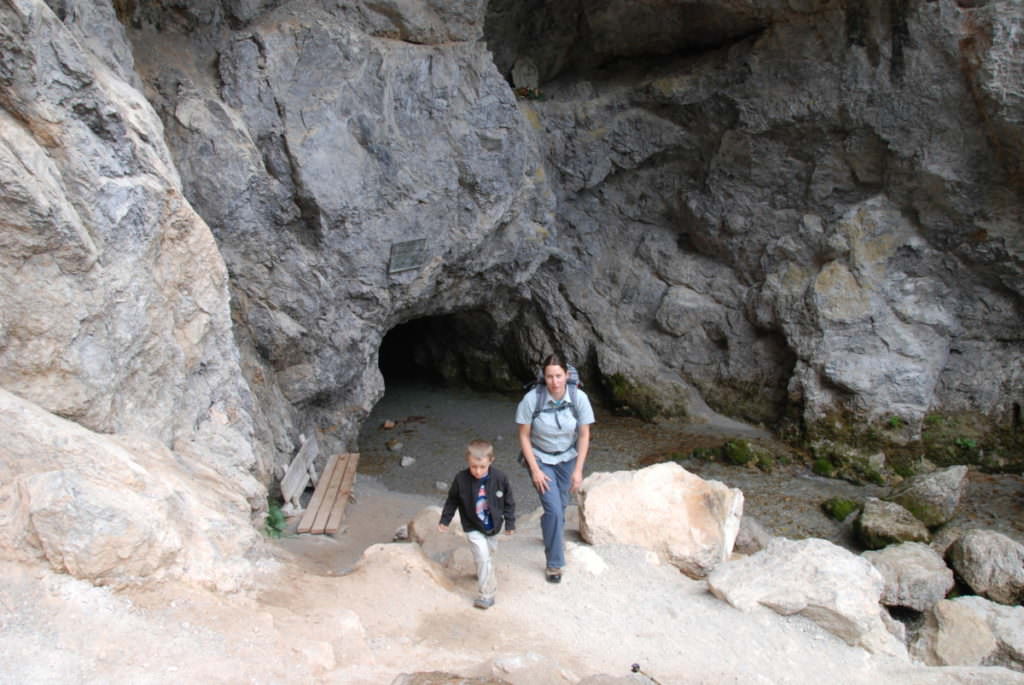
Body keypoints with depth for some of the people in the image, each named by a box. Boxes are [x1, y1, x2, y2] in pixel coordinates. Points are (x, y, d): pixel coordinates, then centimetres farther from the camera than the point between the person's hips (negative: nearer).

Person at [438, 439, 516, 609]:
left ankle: (482, 573, 57)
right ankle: (486, 594, -1)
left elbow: (508, 501, -7)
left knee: (490, 551, 26)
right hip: (473, 527, -3)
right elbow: (452, 501, -5)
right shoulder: (461, 479, -23)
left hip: (492, 526, 3)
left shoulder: (500, 478, -21)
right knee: (483, 558, -12)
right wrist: (445, 520, 1)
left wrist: (510, 523, -2)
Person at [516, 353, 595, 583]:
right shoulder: (532, 399, -25)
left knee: (560, 506, 12)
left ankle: (553, 536, 46)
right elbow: (524, 436, -14)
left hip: (567, 458, 2)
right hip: (540, 458, -2)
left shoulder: (579, 398, -20)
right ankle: (554, 563, 6)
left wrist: (578, 470, -9)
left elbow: (584, 436, -9)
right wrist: (535, 470, -15)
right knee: (553, 509, -11)